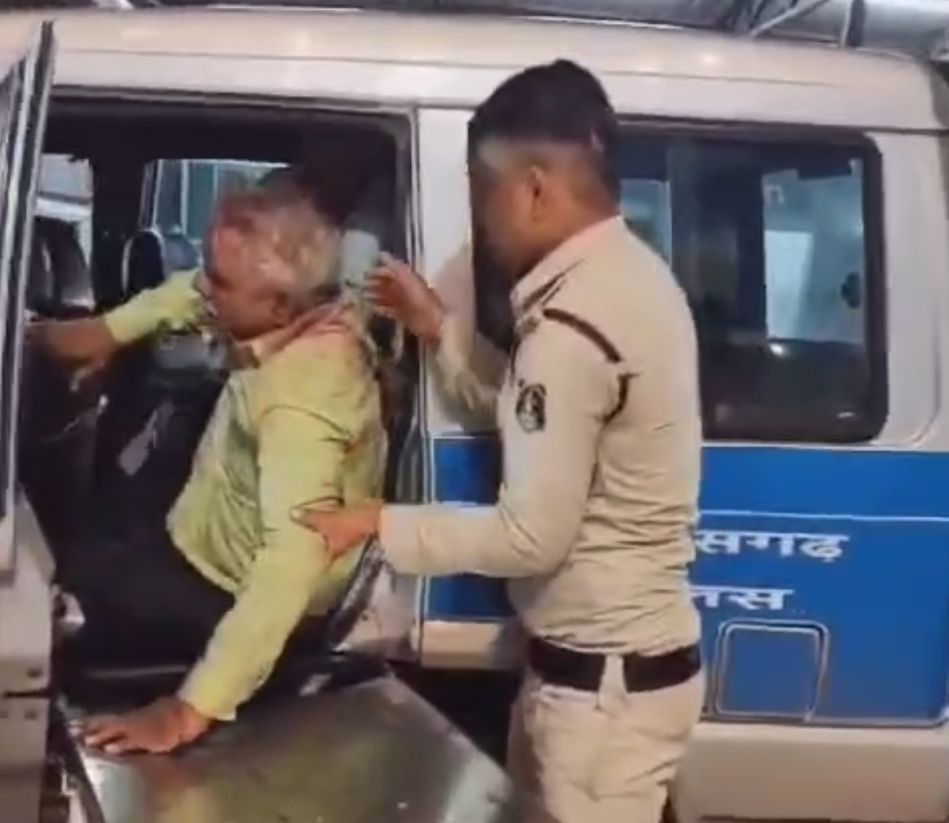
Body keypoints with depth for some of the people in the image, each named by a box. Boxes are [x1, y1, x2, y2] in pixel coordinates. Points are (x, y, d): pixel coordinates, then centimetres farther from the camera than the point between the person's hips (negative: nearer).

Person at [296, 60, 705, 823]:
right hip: (629, 654, 10)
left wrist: (379, 524, -12)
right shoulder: (629, 275, 6)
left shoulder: (573, 325, -25)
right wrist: (440, 332, 12)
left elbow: (531, 536, -23)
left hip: (603, 676, -10)